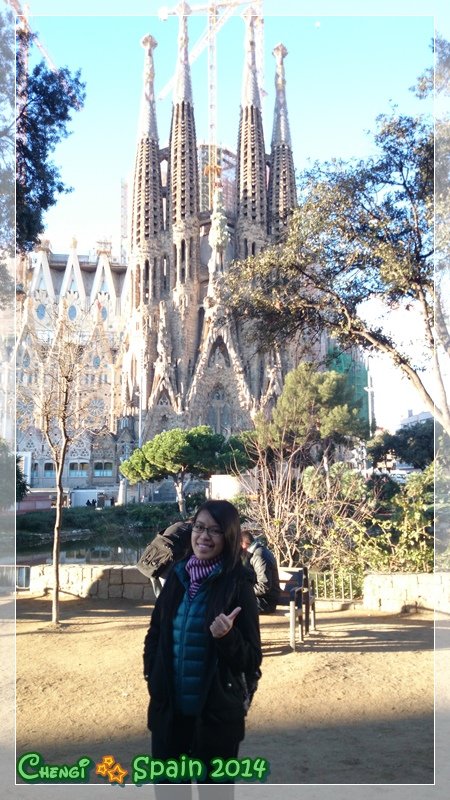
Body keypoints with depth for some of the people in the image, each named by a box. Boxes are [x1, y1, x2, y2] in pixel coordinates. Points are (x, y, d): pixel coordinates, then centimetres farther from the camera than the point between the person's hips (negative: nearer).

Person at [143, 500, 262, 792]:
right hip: (169, 709, 5)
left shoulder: (237, 585, -12)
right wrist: (153, 677, 3)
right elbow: (155, 634, 13)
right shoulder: (178, 576, 1)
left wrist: (227, 636, -30)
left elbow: (251, 659, -12)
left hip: (216, 713, -4)